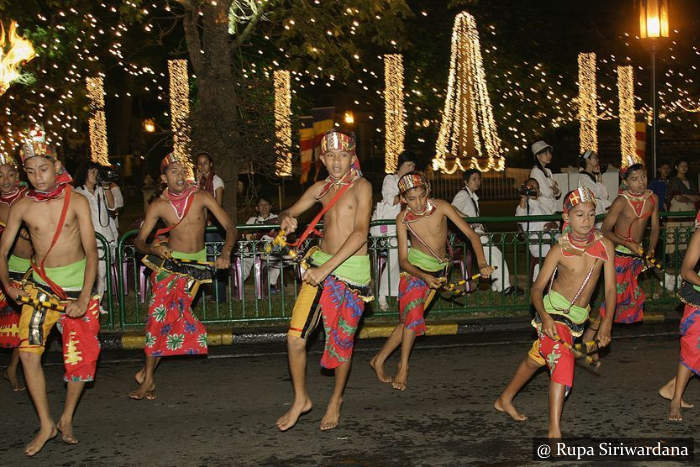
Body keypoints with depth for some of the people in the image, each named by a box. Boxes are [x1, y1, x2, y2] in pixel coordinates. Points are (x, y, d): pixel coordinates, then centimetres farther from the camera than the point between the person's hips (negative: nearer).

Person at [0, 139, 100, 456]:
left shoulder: (76, 202, -7)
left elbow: (91, 251, -10)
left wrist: (84, 299, -18)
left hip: (78, 282, -1)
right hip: (40, 284, 1)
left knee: (83, 356, 0)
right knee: (28, 351, -14)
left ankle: (66, 420, 21)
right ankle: (46, 425, -1)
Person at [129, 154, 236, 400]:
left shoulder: (201, 198, -6)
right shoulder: (158, 206, -4)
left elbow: (230, 227, -8)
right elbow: (139, 240, -2)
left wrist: (225, 253, -25)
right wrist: (153, 249, -25)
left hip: (197, 262, 0)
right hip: (170, 260, 0)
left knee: (175, 315, -10)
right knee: (161, 312, -14)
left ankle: (148, 370, 3)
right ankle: (148, 378, -7)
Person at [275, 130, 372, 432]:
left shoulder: (361, 186, -7)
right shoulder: (321, 188, 11)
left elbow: (360, 233, -18)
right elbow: (290, 212, 21)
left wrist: (326, 268, -23)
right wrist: (286, 219, -7)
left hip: (353, 270, -4)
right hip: (321, 265, 4)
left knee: (342, 342, 6)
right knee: (295, 337, -4)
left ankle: (336, 399, 30)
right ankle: (300, 399, 15)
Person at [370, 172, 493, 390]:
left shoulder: (441, 207, -16)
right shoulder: (403, 218, -15)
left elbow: (471, 234, -15)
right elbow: (403, 260, -14)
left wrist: (482, 263, -30)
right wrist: (424, 277, -31)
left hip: (437, 271, 2)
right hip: (414, 269, -2)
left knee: (409, 320, 2)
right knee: (412, 316, -15)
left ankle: (379, 360, 15)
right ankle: (403, 367, 3)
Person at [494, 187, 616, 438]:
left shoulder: (604, 246, -5)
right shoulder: (559, 250, -13)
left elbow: (610, 288, -5)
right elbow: (537, 288, -11)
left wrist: (607, 322, -18)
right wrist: (544, 316, -28)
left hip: (577, 316, 5)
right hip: (554, 312, -5)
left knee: (537, 359, 19)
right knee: (563, 361, -21)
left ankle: (505, 400, 39)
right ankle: (554, 431, -18)